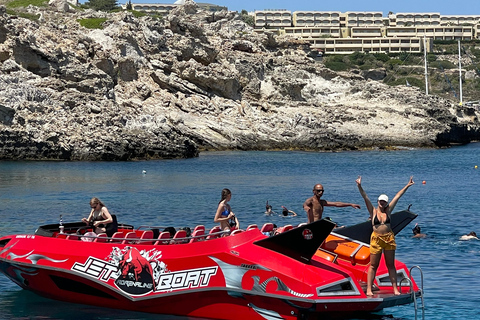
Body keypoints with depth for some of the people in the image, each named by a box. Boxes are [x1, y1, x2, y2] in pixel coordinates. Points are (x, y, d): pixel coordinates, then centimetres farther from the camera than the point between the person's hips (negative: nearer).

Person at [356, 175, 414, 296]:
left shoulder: (388, 210, 9)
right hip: (376, 239, -3)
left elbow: (397, 196, 10)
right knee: (373, 265, 0)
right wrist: (359, 187, -19)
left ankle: (395, 289, 9)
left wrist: (407, 186, 13)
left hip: (389, 238, 3)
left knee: (391, 265, 7)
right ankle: (369, 289, 1)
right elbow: (365, 197, -8)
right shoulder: (373, 211, 2)